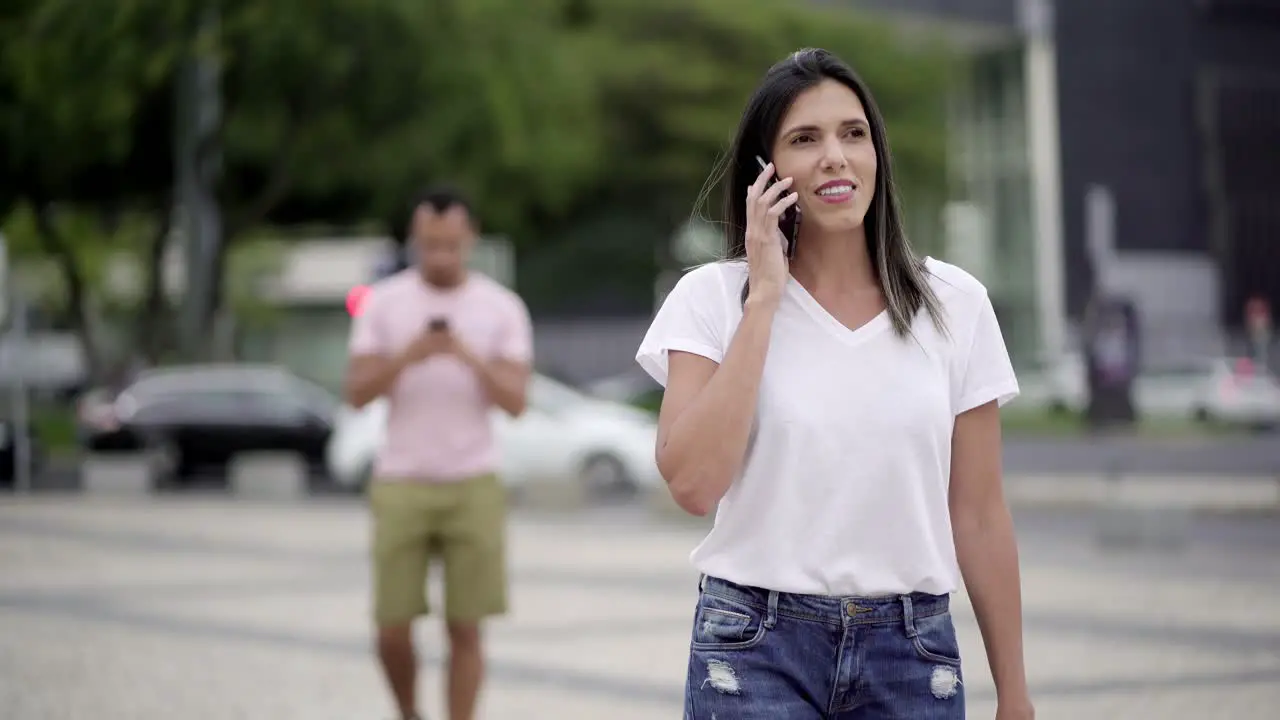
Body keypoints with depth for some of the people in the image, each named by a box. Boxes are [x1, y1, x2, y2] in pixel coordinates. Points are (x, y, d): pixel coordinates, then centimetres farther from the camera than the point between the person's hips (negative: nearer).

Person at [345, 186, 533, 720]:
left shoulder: (502, 307, 2)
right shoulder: (383, 302, 2)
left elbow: (515, 401, -6)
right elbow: (357, 393, -4)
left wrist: (471, 357, -23)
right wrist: (406, 357, -21)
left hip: (474, 485, 0)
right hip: (401, 482, 0)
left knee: (465, 629, -1)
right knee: (393, 629, 0)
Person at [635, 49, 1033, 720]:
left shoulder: (955, 303, 2)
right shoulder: (713, 298, -3)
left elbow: (978, 514, 5)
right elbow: (693, 483, -17)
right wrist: (765, 296, -14)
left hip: (913, 653, 2)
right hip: (757, 649, -2)